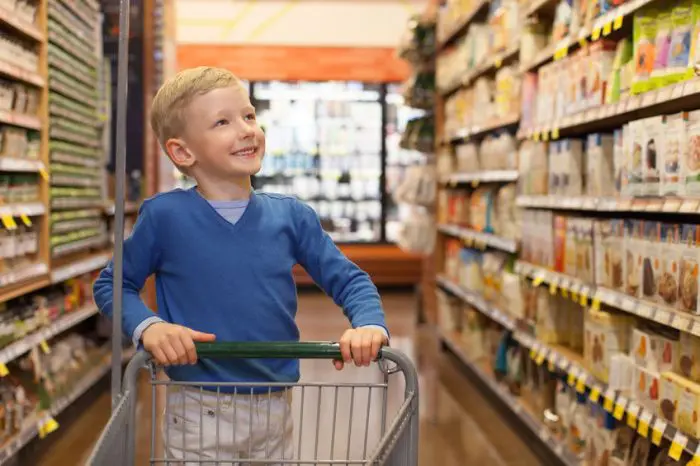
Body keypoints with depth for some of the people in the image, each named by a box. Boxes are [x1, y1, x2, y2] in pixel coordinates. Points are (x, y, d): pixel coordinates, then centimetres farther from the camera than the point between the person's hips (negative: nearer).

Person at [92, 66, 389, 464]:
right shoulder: (165, 215, -10)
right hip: (199, 413, -3)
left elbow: (350, 280, 4)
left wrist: (370, 326, -17)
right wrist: (148, 327, -18)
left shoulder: (292, 217, -3)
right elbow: (112, 284, 1)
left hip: (275, 412, 3)